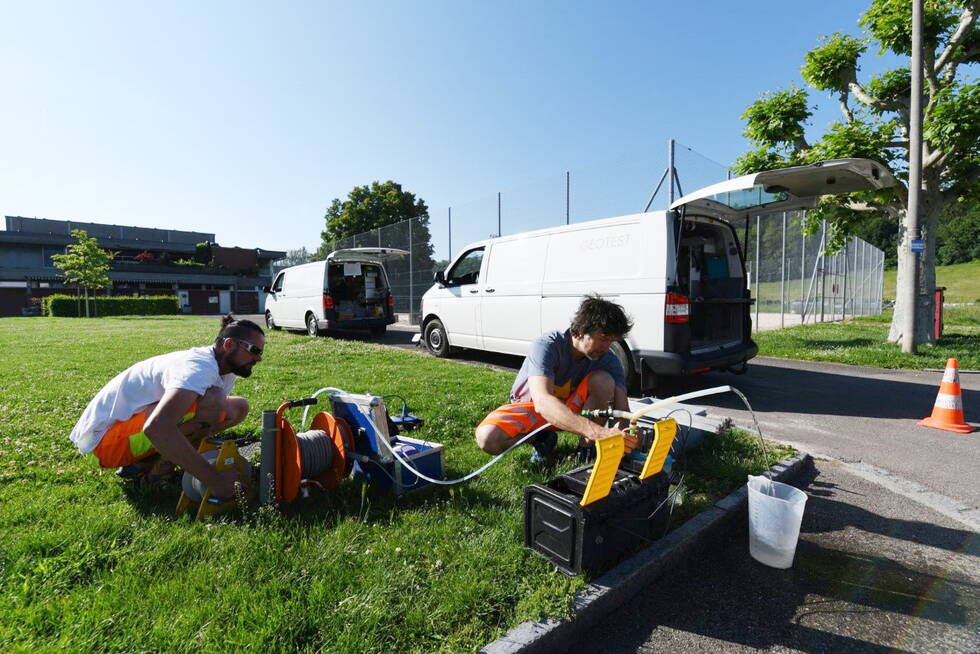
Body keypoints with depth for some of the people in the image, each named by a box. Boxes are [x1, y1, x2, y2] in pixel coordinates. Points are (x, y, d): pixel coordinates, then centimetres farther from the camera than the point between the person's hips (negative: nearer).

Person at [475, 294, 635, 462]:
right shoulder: (546, 346, -32)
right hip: (530, 407, -2)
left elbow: (622, 409, -20)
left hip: (572, 408, 3)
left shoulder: (608, 360, -17)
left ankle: (586, 448, -14)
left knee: (604, 380, -27)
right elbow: (542, 402, -46)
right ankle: (541, 437, -3)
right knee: (488, 438, -32)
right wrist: (598, 432, -58)